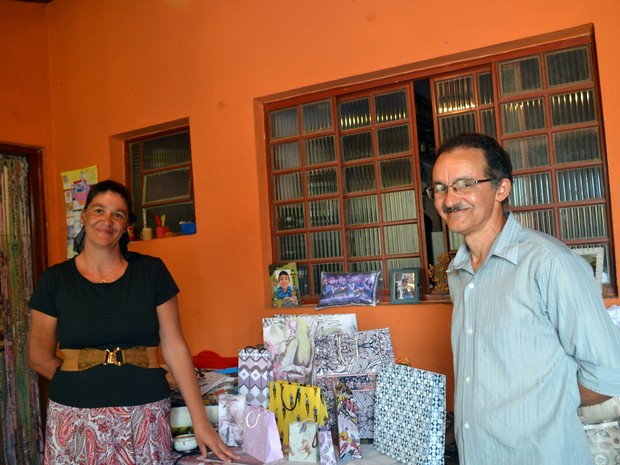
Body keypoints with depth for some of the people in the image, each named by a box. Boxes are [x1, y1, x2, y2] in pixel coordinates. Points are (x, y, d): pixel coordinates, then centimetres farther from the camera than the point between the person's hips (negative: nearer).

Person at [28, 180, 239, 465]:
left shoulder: (151, 272, -1)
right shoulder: (55, 280, 0)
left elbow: (175, 348, -2)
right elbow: (39, 356, 6)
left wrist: (200, 420, -3)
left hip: (144, 416, 0)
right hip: (75, 417, 1)